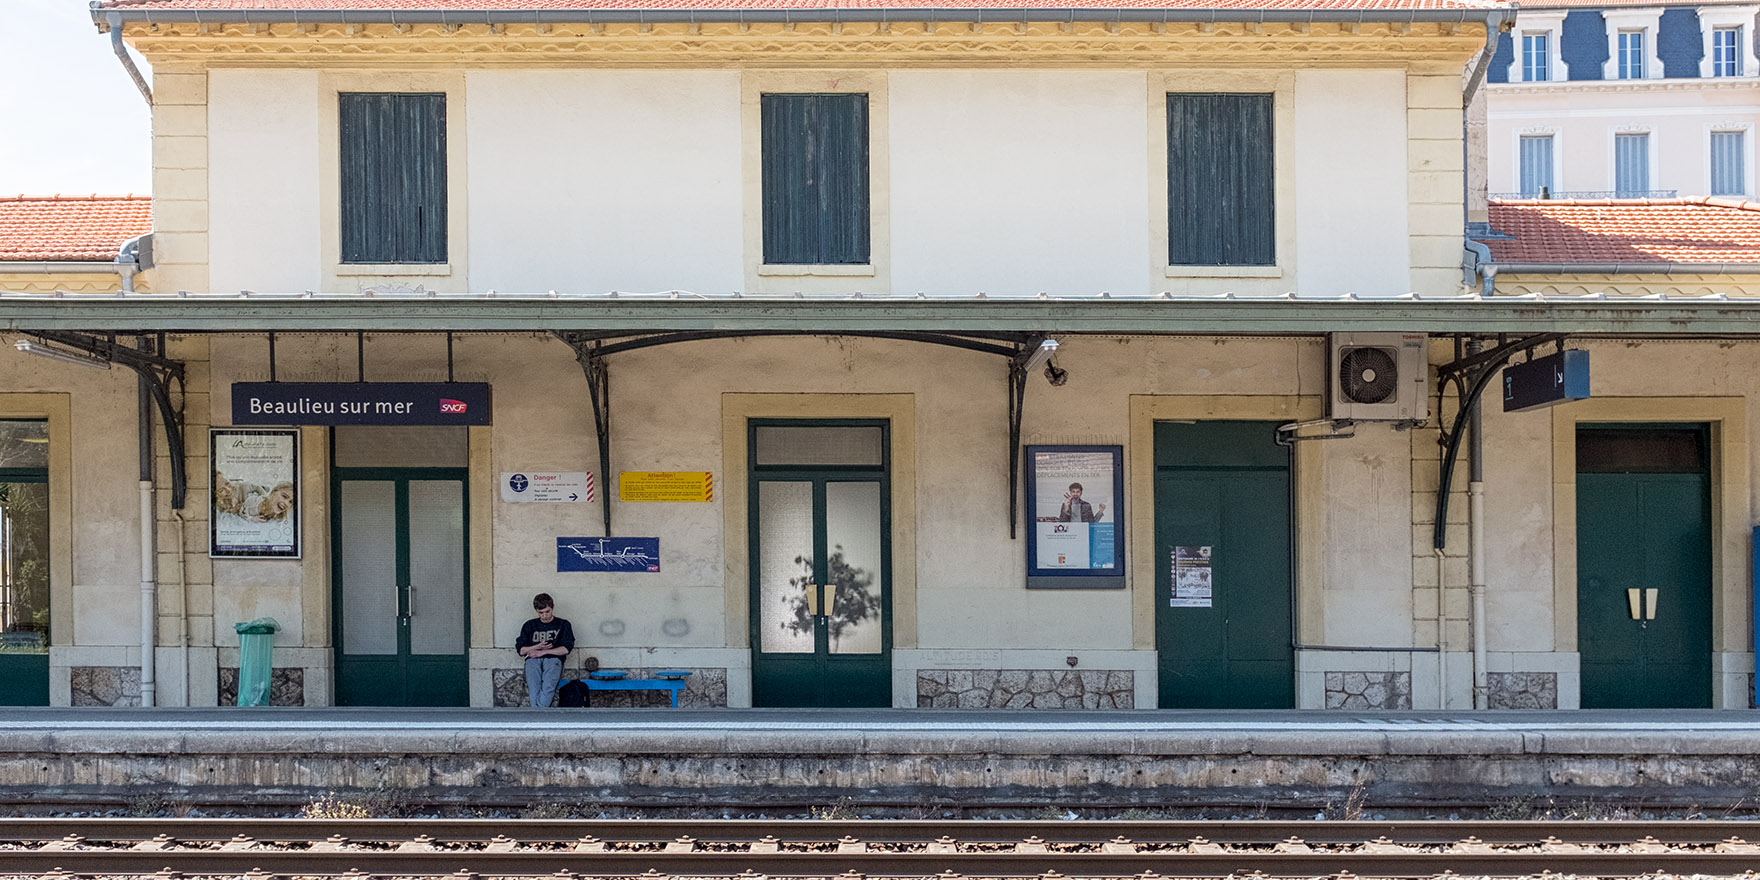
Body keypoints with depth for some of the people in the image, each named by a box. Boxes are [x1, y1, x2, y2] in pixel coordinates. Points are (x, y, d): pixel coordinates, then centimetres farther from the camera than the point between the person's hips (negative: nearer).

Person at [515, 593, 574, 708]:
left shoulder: (563, 625, 17)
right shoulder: (529, 625, 23)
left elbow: (566, 649, 5)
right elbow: (520, 650, 17)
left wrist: (543, 652, -2)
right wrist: (537, 647, -1)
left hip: (553, 659, -1)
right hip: (533, 660, 1)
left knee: (548, 687, -34)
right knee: (534, 689, -31)